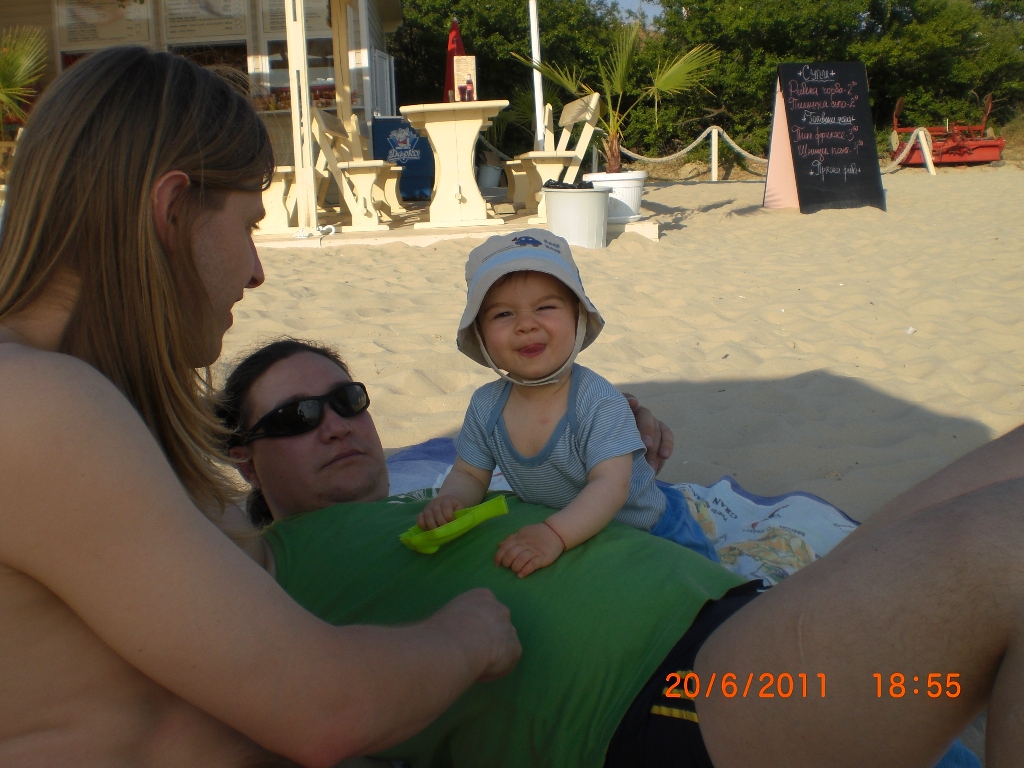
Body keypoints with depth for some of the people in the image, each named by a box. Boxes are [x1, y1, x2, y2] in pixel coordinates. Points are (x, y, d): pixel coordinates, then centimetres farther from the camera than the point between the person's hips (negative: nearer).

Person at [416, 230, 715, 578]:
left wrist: (556, 534, -53)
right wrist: (450, 499, -26)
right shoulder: (486, 406, -12)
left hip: (646, 532, -4)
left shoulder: (599, 402, -29)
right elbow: (469, 475, -2)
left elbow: (611, 484, -37)